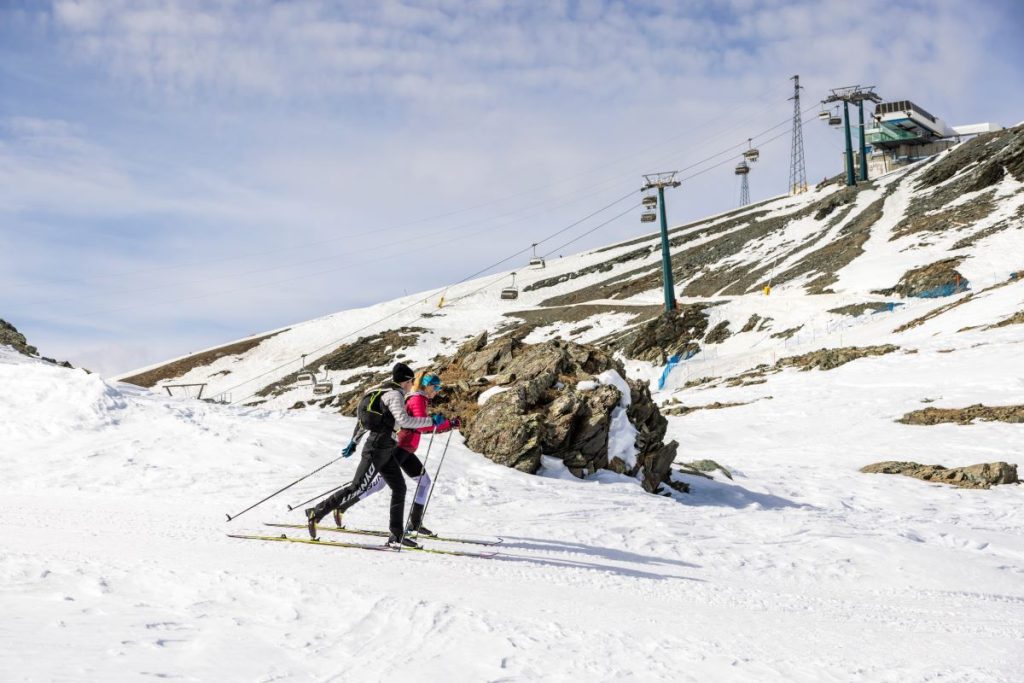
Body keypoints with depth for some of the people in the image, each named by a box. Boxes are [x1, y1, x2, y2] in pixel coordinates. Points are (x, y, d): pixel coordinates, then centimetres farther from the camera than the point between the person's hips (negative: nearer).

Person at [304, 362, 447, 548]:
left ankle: (397, 536, 8)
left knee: (399, 488, 8)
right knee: (358, 488, -10)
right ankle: (317, 512, -5)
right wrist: (431, 421, -20)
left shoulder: (384, 391, 19)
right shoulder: (394, 394, -11)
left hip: (385, 450, 10)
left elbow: (363, 417, 24)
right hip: (378, 447, -10)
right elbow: (403, 420, -25)